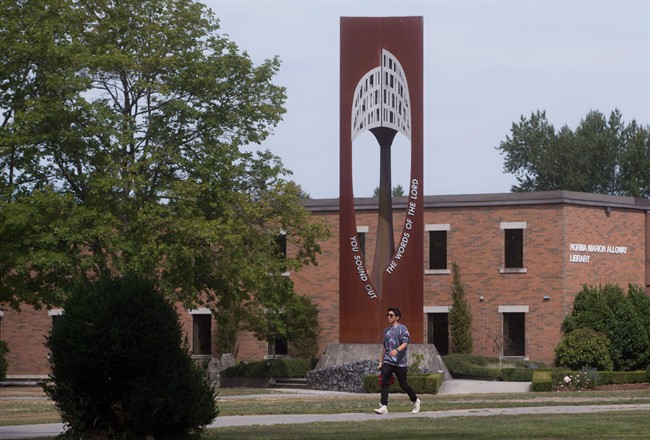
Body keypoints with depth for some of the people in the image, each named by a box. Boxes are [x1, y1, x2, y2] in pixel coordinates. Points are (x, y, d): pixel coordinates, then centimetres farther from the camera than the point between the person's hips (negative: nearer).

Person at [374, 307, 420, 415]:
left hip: (400, 362, -5)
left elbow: (405, 343, -15)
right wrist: (381, 361, 22)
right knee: (384, 383, -12)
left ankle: (415, 401, 28)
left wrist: (397, 350, -34)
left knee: (403, 385, 4)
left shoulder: (402, 328, -3)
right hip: (387, 361, 5)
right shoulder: (387, 330, 17)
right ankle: (384, 407, -17)